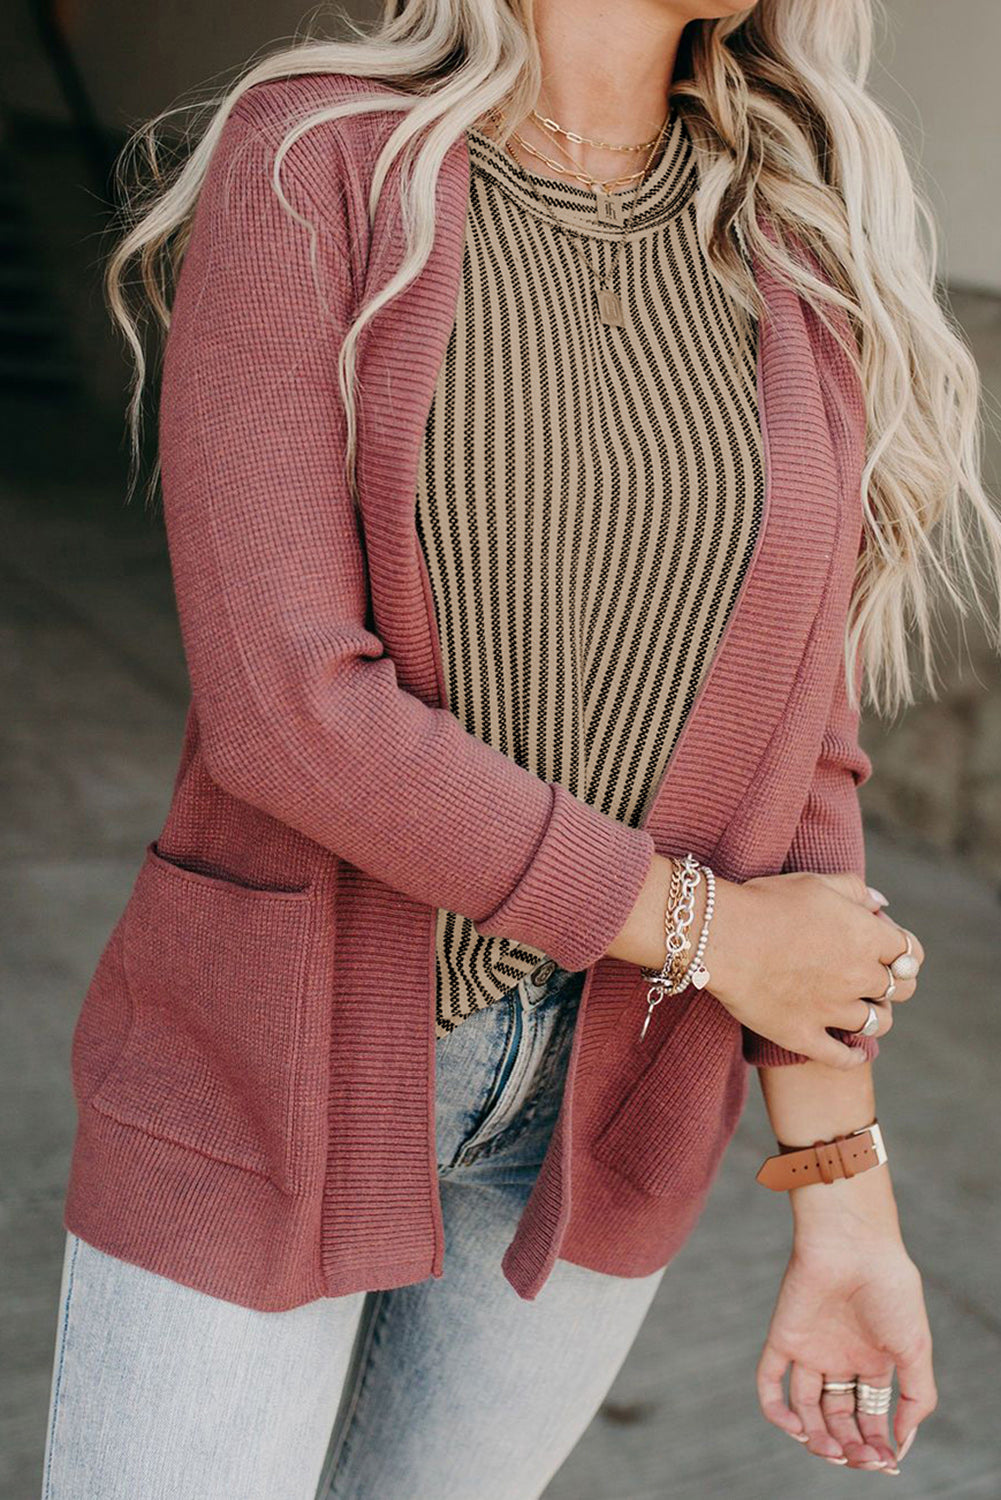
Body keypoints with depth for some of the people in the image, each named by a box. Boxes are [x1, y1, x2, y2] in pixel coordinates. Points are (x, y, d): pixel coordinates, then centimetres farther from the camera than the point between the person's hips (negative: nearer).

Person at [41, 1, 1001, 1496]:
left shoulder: (787, 249, -1)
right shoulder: (301, 162, -14)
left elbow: (784, 741, -3)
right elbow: (284, 704, -22)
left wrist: (846, 1204, -5)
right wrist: (707, 929, -16)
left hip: (608, 1085, 4)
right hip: (282, 1054, -3)